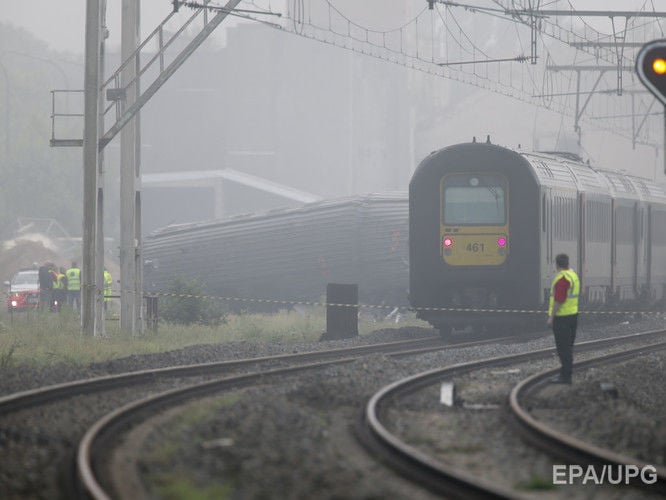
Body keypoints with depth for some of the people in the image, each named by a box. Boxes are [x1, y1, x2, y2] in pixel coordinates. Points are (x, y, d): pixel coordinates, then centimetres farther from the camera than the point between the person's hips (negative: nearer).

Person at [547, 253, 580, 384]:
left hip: (562, 316, -10)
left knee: (563, 348, -6)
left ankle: (565, 376, -5)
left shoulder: (562, 278, -19)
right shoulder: (573, 276, 12)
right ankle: (566, 373, 20)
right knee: (568, 347, 15)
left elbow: (559, 300, -23)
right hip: (573, 313, 10)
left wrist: (551, 317, -19)